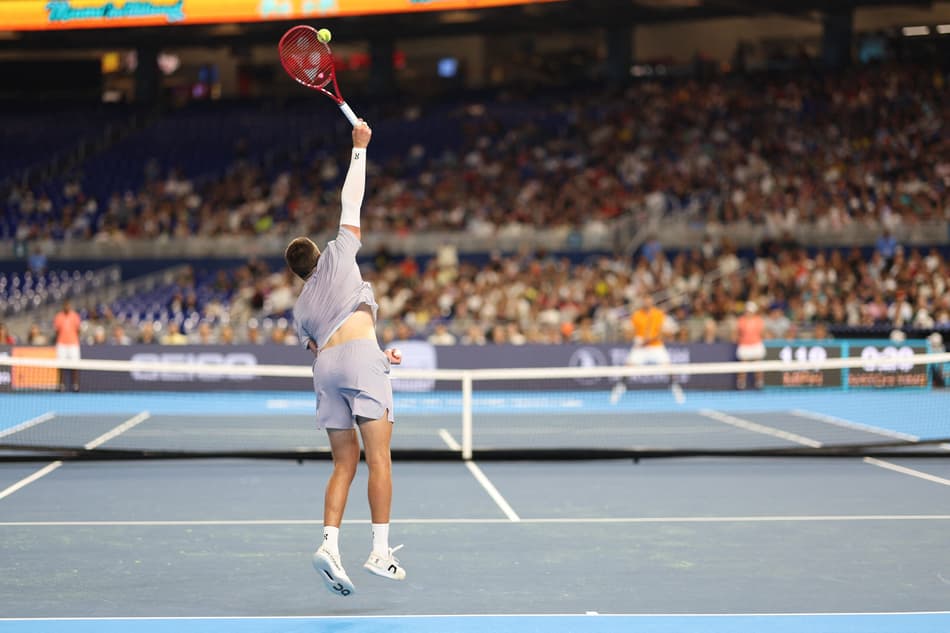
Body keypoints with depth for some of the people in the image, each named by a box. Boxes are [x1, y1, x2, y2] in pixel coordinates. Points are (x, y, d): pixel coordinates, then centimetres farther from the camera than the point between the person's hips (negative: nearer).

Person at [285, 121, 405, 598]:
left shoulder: (300, 309, 27)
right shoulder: (338, 256, 18)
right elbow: (351, 202, 18)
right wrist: (359, 148, 27)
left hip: (326, 364, 4)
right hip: (360, 353, -4)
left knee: (344, 463, 7)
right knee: (378, 458, -5)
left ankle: (329, 543, -11)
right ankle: (381, 552, -11)